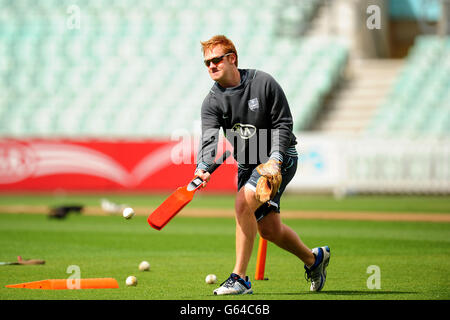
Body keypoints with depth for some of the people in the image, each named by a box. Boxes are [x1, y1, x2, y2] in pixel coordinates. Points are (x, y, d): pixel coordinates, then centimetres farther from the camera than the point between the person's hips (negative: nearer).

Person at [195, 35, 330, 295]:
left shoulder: (263, 83, -12)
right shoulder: (212, 102, -4)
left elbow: (284, 124, -9)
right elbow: (209, 138, -20)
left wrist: (274, 160, -22)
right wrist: (203, 168, -40)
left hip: (280, 157, -5)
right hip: (247, 164, 6)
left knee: (243, 203, -26)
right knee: (269, 229, 8)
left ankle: (240, 278, -22)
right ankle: (314, 259, 36)